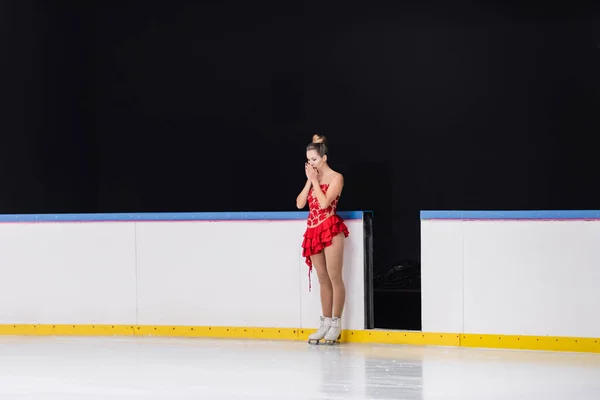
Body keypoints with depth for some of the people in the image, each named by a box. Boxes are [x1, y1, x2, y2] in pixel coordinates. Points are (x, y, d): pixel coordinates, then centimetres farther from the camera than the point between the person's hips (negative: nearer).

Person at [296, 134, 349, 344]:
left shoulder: (336, 177, -5)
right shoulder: (313, 179, 15)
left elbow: (324, 203, -17)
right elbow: (300, 203, 6)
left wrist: (315, 181, -10)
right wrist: (309, 181, -1)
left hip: (330, 229, -7)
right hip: (313, 231, 7)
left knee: (334, 277, -5)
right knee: (323, 279, 9)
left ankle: (336, 323, -1)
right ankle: (326, 323, 12)